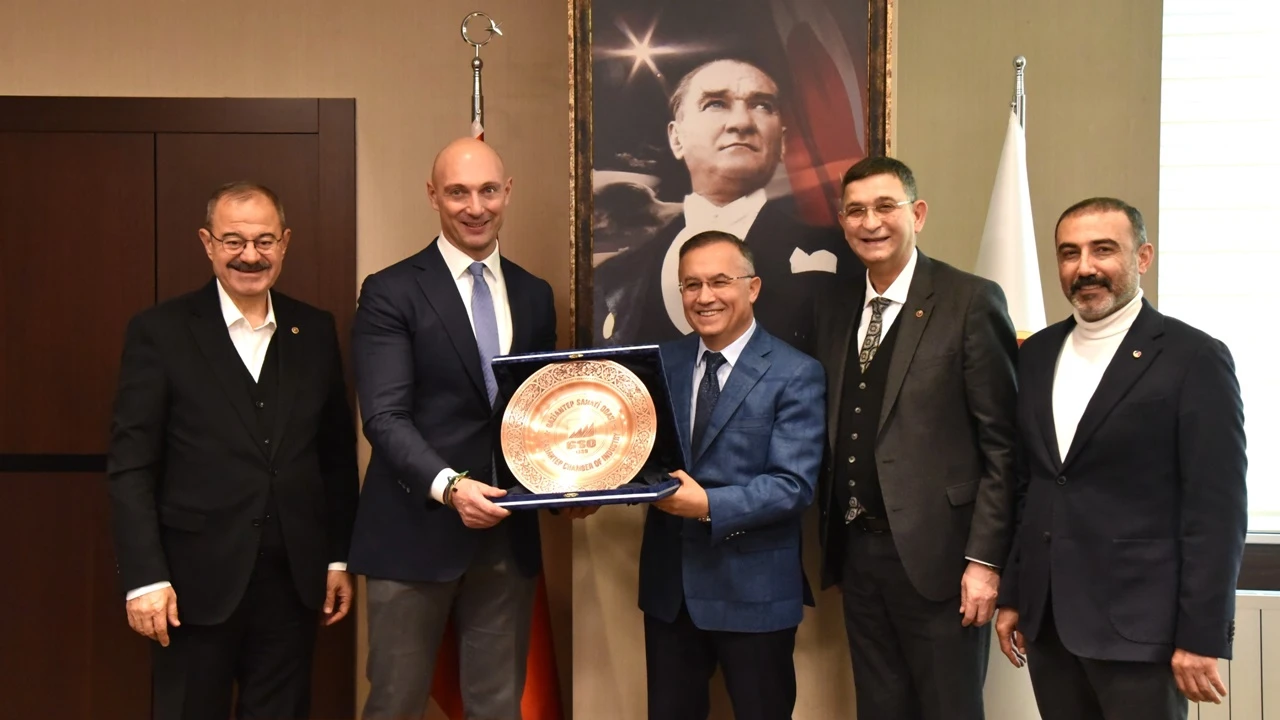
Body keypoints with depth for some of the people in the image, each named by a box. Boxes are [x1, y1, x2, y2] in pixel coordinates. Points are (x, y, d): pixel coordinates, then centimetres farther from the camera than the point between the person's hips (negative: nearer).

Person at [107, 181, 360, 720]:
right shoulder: (159, 331, -4)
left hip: (294, 578, 3)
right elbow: (130, 466, -6)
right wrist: (144, 577, -11)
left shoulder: (316, 331, 6)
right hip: (196, 580, -3)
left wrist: (339, 556, 8)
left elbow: (337, 452, 9)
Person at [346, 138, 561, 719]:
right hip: (415, 532, -4)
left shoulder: (534, 295, 11)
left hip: (508, 534, 4)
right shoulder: (391, 293, -5)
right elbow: (384, 416, -13)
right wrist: (449, 486, -28)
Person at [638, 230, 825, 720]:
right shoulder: (662, 362, 6)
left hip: (753, 589, -4)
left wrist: (709, 505, -27)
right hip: (668, 583, 4)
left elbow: (793, 485, -16)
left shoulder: (794, 374, -10)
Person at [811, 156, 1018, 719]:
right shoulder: (834, 313, 10)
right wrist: (830, 542, 9)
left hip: (936, 555, -5)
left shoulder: (971, 302, -8)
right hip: (856, 552, 6)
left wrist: (985, 558, -14)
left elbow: (1002, 443, -10)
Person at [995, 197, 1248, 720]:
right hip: (1046, 619, 5)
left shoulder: (1194, 358, -7)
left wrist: (1201, 637, -13)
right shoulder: (1036, 353, 9)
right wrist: (1012, 595, 11)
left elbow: (1216, 509, -10)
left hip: (1139, 624, -5)